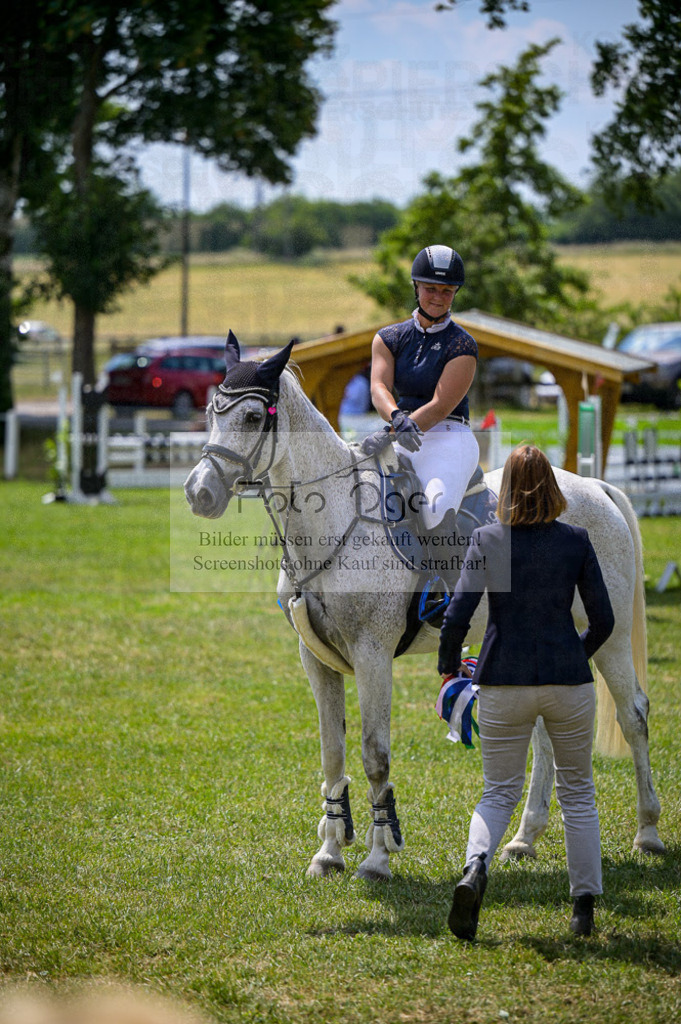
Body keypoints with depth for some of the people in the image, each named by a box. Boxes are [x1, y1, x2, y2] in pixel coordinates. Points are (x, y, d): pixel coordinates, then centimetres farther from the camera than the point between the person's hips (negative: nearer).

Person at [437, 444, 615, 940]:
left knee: (500, 792, 10)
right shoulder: (576, 541, -2)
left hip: (503, 681, 0)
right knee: (577, 791, 15)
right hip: (568, 678, 0)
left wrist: (449, 667, 8)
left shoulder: (486, 540, -3)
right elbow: (603, 620, 2)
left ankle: (476, 866, -20)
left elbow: (457, 615, -9)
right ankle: (585, 906, 14)